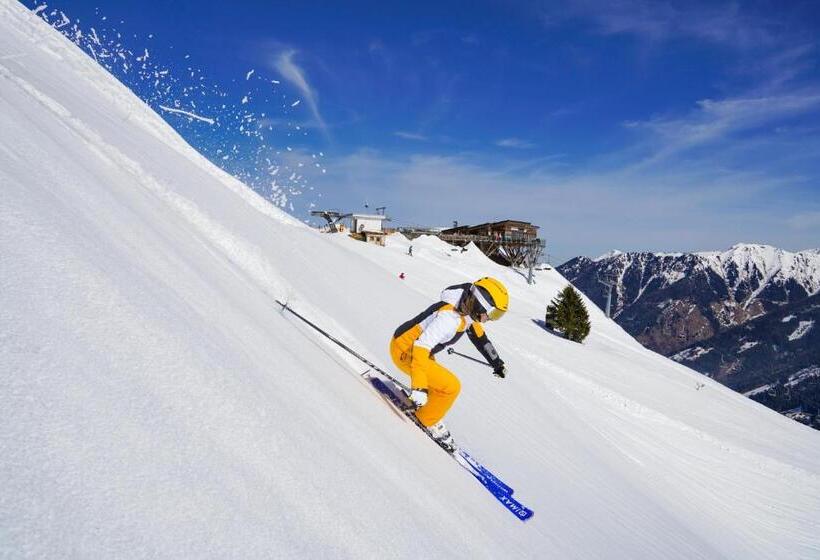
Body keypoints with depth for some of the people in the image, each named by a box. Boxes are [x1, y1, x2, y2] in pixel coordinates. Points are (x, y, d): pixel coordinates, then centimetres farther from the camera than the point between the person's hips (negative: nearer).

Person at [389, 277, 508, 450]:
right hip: (405, 351, -10)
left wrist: (497, 362, 23)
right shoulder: (450, 317, -31)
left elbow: (480, 338, 17)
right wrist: (419, 387, -40)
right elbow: (421, 347, -37)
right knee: (451, 387, -11)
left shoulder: (468, 312, -2)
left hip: (420, 349, 10)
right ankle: (428, 421, 9)